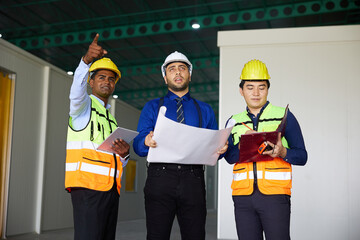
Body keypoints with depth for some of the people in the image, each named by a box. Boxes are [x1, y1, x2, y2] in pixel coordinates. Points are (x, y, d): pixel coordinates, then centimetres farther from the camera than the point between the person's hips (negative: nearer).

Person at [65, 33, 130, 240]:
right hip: (88, 186, -7)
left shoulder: (112, 119, 26)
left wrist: (124, 154, 2)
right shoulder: (84, 105, 7)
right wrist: (87, 60, -36)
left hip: (110, 188, 7)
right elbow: (77, 89, -19)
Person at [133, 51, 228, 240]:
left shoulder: (205, 110, 18)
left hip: (193, 181, 1)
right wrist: (146, 142, -19)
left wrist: (221, 148, -10)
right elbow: (138, 145, 5)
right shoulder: (152, 107, 15)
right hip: (160, 178, -1)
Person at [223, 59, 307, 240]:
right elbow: (229, 157, 2)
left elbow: (302, 157, 4)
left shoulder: (284, 116, 6)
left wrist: (282, 152, -17)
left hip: (275, 195, -3)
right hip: (243, 196, 3)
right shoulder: (234, 122, 15)